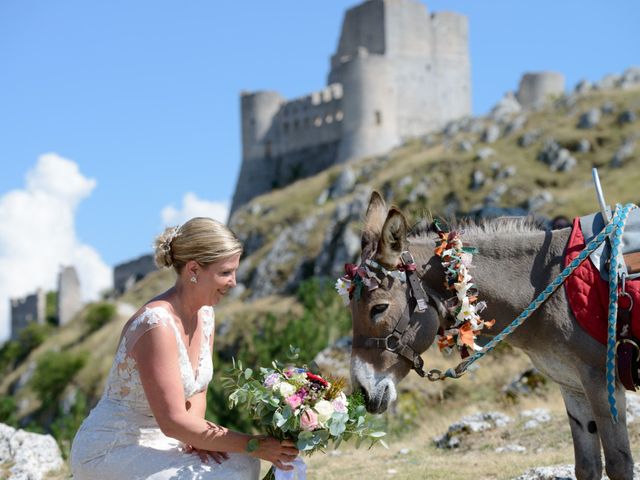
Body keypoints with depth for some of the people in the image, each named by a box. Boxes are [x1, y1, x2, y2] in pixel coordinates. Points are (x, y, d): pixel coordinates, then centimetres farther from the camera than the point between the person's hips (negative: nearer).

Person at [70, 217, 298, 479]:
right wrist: (254, 445, -24)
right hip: (109, 451, -8)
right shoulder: (157, 324, -26)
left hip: (153, 438, 8)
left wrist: (197, 436, -12)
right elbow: (172, 421, -27)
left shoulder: (204, 313, 2)